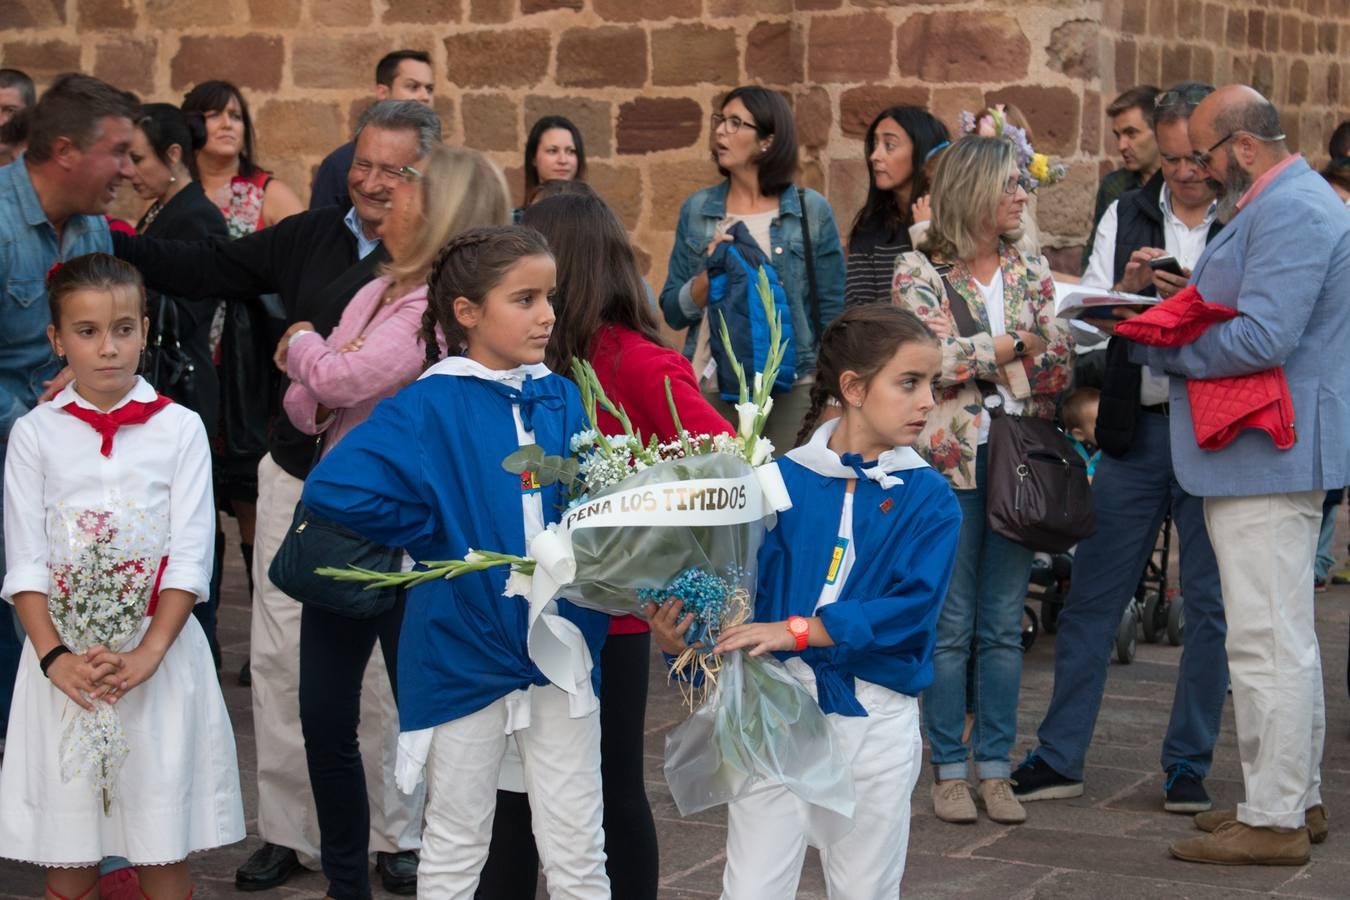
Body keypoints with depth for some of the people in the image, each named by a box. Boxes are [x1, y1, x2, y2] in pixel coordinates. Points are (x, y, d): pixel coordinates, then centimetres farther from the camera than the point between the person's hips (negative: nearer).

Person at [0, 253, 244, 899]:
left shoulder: (179, 429, 2)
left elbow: (189, 559, -3)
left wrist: (147, 653, -14)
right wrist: (54, 657, -13)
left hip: (159, 654, 0)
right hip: (66, 655, 1)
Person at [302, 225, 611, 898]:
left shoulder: (562, 401, 5)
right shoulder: (430, 407, -10)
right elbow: (333, 488, -22)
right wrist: (436, 540, -14)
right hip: (465, 649, -3)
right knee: (456, 846, 13)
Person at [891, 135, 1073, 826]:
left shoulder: (1031, 273, 12)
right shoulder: (919, 271, -1)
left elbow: (1058, 366, 3)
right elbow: (936, 357, -14)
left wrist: (978, 360, -12)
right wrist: (1018, 343, -8)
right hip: (951, 459, -4)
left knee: (1004, 626, 6)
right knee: (951, 625, 1)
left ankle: (995, 768, 13)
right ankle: (949, 771, 10)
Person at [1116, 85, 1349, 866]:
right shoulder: (1280, 204, 17)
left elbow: (1262, 339, -24)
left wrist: (1155, 348, -13)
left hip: (1268, 459, -12)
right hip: (1267, 456, 12)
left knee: (1267, 641, -7)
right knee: (1285, 639, 17)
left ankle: (1274, 820, -3)